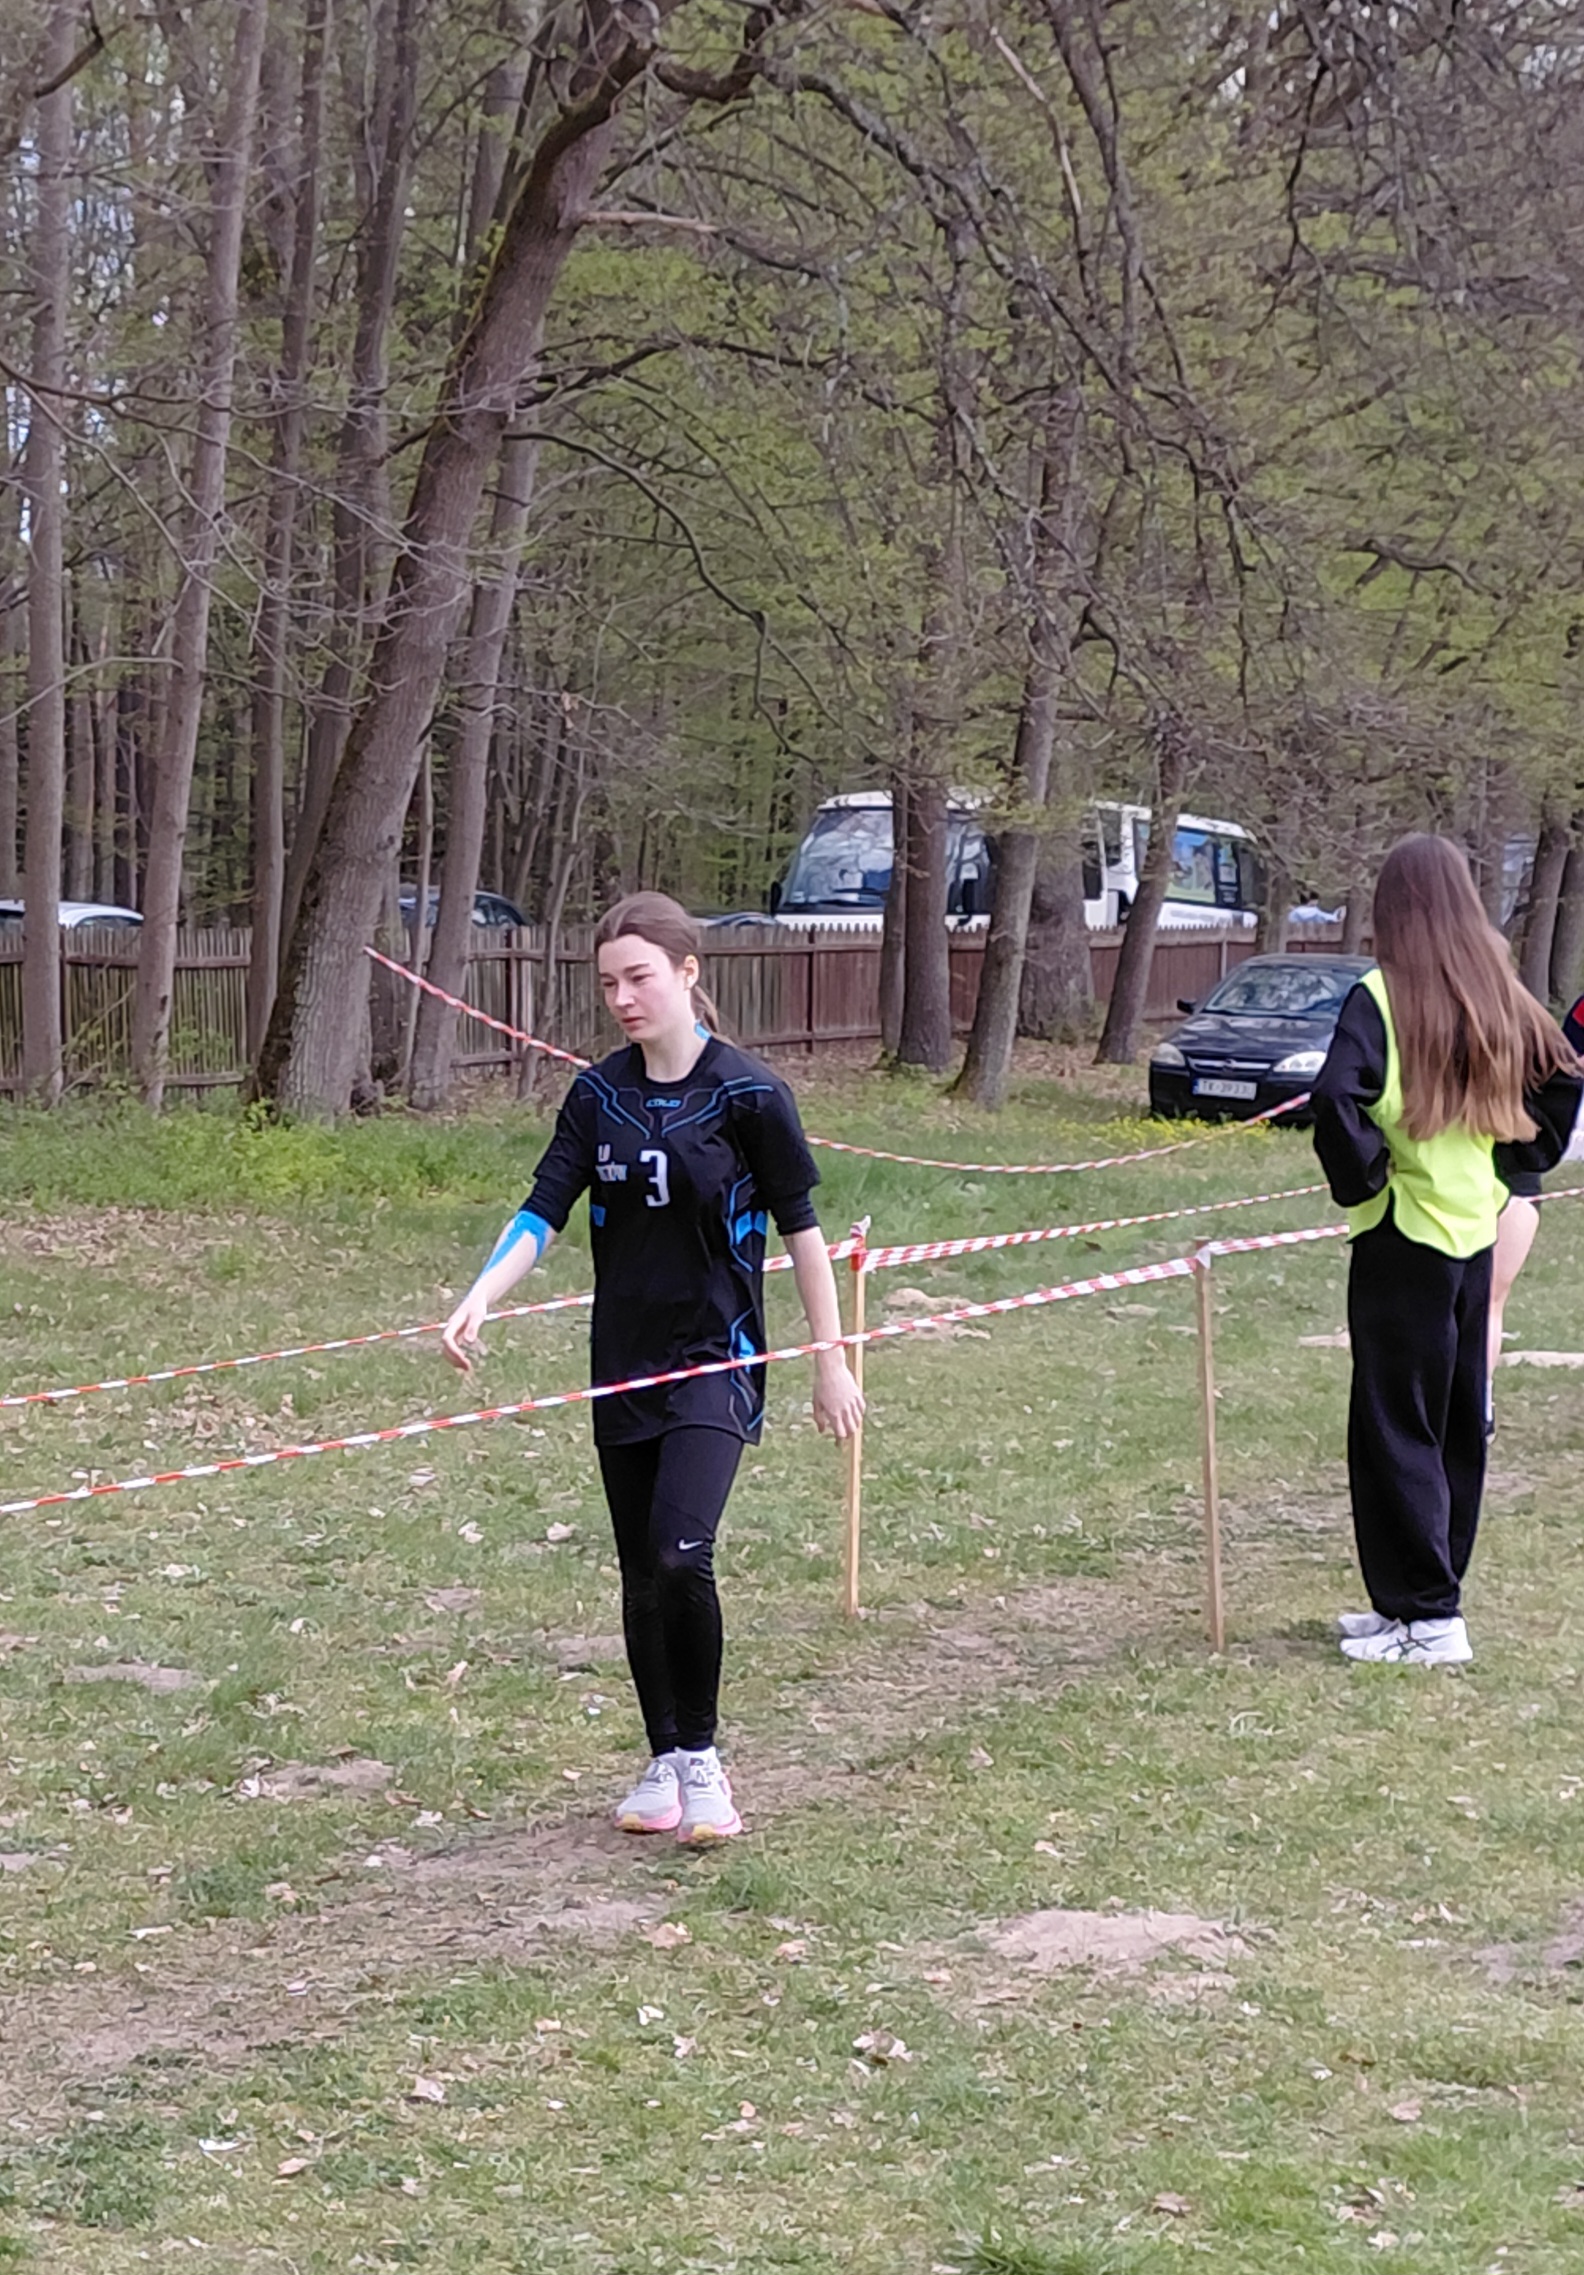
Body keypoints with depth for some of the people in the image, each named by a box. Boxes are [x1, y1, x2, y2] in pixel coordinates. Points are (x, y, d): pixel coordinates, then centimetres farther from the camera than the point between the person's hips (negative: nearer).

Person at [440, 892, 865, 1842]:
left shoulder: (747, 1093, -9)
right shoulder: (599, 1095, 4)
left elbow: (801, 1228, -3)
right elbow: (544, 1211, -2)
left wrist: (833, 1362, -1)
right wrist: (480, 1299, -19)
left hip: (716, 1360, -5)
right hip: (624, 1362, 5)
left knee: (681, 1554, -20)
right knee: (641, 1574, 9)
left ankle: (702, 1756, -2)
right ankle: (664, 1760, 24)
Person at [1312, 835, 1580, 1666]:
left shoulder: (1382, 998, -14)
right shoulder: (1497, 999, 5)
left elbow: (1337, 1099, -27)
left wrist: (1360, 1176, -12)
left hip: (1403, 1237, -7)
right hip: (1476, 1231, 7)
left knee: (1394, 1427, -1)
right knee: (1459, 1424, 13)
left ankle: (1426, 1614, -3)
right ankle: (1426, 1596, 22)